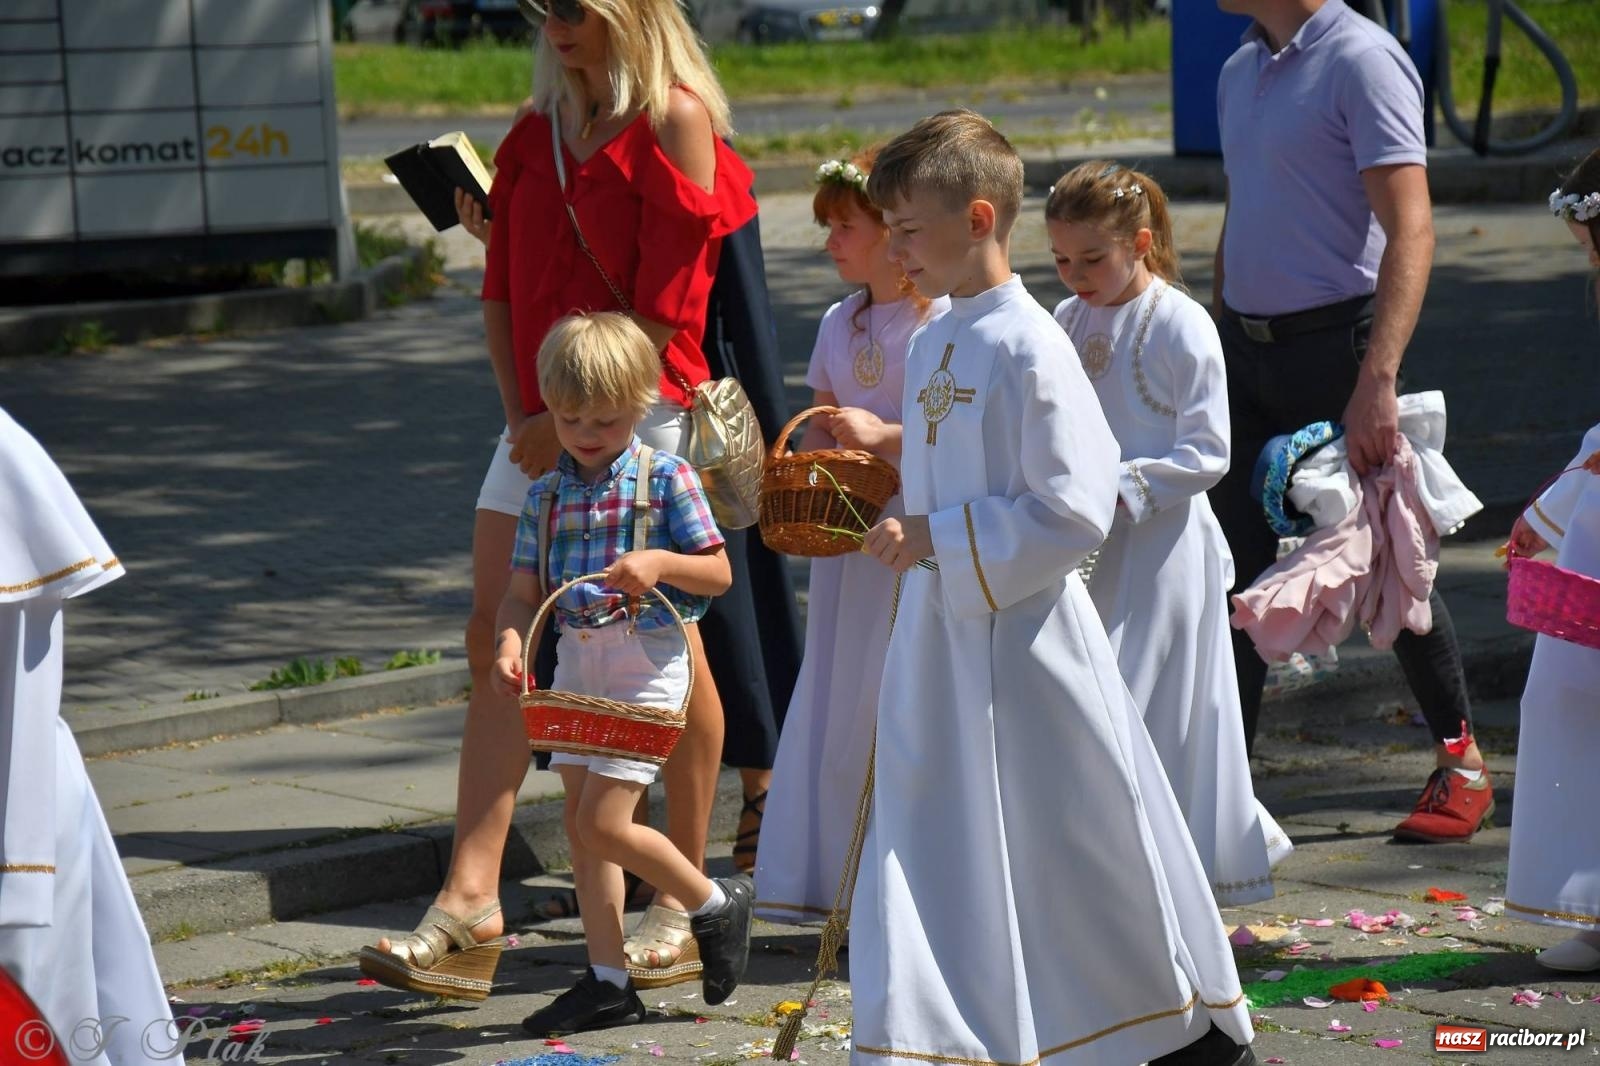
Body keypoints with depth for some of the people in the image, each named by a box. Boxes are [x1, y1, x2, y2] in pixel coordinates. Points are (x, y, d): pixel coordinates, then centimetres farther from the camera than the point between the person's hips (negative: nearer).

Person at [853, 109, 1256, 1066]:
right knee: (927, 851, 5)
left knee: (1083, 844, 5)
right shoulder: (931, 346, 10)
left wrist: (938, 537, -20)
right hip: (939, 636, 8)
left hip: (1024, 632, -7)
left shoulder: (1030, 348, -16)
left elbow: (1074, 511, -20)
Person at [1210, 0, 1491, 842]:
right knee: (1235, 566, 6)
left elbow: (1410, 231, -21)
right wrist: (1214, 350, 20)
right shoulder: (1241, 71, 12)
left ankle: (1461, 762, 17)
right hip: (1245, 349, 7)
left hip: (1333, 341, -7)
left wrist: (1376, 380, -29)